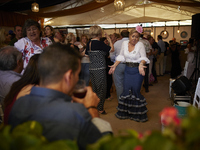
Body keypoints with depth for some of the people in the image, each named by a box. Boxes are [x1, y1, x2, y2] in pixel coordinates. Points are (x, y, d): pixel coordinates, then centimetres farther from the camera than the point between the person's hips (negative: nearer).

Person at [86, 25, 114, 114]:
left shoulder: (89, 43, 8)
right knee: (101, 89, 3)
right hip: (100, 69, -8)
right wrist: (109, 39, 1)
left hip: (91, 68, 8)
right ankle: (100, 109, 9)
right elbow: (112, 49, -11)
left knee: (94, 89, 17)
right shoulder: (99, 43, -15)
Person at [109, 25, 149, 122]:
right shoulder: (124, 43, 3)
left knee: (136, 91, -2)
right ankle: (125, 112, 23)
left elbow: (143, 57, -15)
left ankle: (138, 114, 17)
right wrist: (114, 65, 2)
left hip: (137, 70, -4)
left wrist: (141, 65, -35)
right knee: (126, 90, 6)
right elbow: (121, 56, 11)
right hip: (128, 70, 4)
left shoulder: (140, 44, -9)